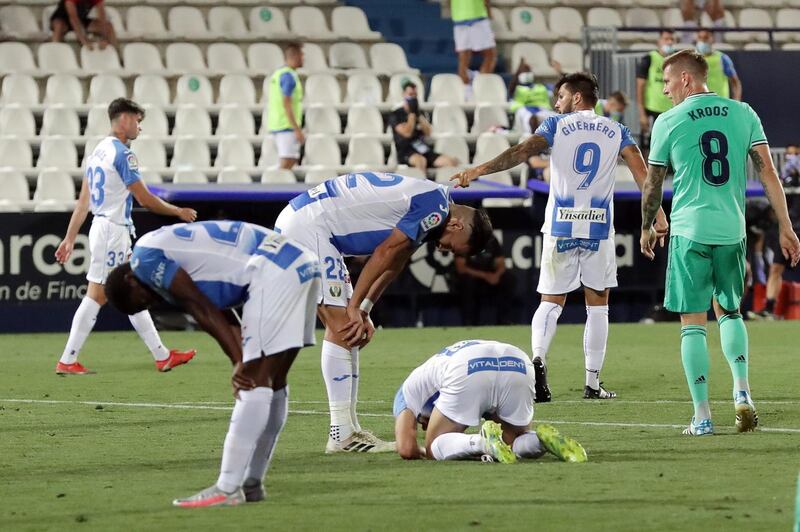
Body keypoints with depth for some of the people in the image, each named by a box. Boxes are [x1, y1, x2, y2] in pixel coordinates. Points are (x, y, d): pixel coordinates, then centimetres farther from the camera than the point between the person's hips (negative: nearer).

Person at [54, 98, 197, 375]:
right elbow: (145, 199, -14)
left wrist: (70, 237, 15)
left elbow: (83, 201, 14)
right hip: (112, 230, -10)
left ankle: (161, 355, 16)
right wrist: (179, 212, -1)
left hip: (101, 227, 10)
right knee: (96, 295, -7)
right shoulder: (122, 154, -14)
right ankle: (67, 361, -7)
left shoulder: (98, 151, 13)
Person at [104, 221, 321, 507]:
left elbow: (204, 312, -6)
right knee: (273, 382, 16)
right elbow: (213, 315, 15)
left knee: (255, 381, -11)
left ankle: (227, 489, -12)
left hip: (275, 272, -10)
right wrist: (243, 361, 2)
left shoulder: (145, 258, -1)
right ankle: (252, 483, 24)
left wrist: (240, 362, -5)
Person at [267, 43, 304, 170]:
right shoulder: (289, 76, -14)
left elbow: (270, 103, 20)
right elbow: (286, 104, -21)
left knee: (293, 160, 14)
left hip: (277, 126, 10)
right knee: (287, 164, -10)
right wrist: (297, 130, -22)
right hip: (287, 127, -10)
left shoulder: (277, 73, 16)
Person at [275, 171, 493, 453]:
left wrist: (361, 312, 7)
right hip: (307, 226, -11)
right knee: (342, 327, -10)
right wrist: (356, 308, -7)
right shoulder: (435, 204, -14)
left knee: (345, 328, 11)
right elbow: (385, 254, -13)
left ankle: (348, 428, 13)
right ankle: (342, 434, -11)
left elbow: (391, 267, 16)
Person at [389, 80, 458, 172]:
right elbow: (407, 133, -13)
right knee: (421, 160, -42)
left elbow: (428, 132, 6)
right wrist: (412, 113, -5)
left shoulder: (420, 113, 20)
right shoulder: (396, 115, 2)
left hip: (425, 151, 6)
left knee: (453, 161, -17)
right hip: (407, 154, -6)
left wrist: (419, 114, -2)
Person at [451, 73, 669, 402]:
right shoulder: (616, 131, 8)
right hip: (599, 228, 1)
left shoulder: (557, 126, 2)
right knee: (597, 306, 10)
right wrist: (659, 216, -3)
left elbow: (522, 152, -13)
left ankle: (538, 359, -21)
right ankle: (592, 384, 9)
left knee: (551, 302, 6)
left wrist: (480, 170, -18)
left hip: (560, 226, -1)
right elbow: (642, 173, -2)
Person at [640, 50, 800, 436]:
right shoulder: (743, 114, 5)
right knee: (729, 311, 21)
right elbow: (767, 172, 1)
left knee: (693, 323, 2)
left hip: (690, 230, -3)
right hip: (733, 230, 3)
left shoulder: (668, 122, -2)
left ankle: (702, 415, 0)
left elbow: (653, 185, 5)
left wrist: (647, 228, 20)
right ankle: (742, 392, 3)